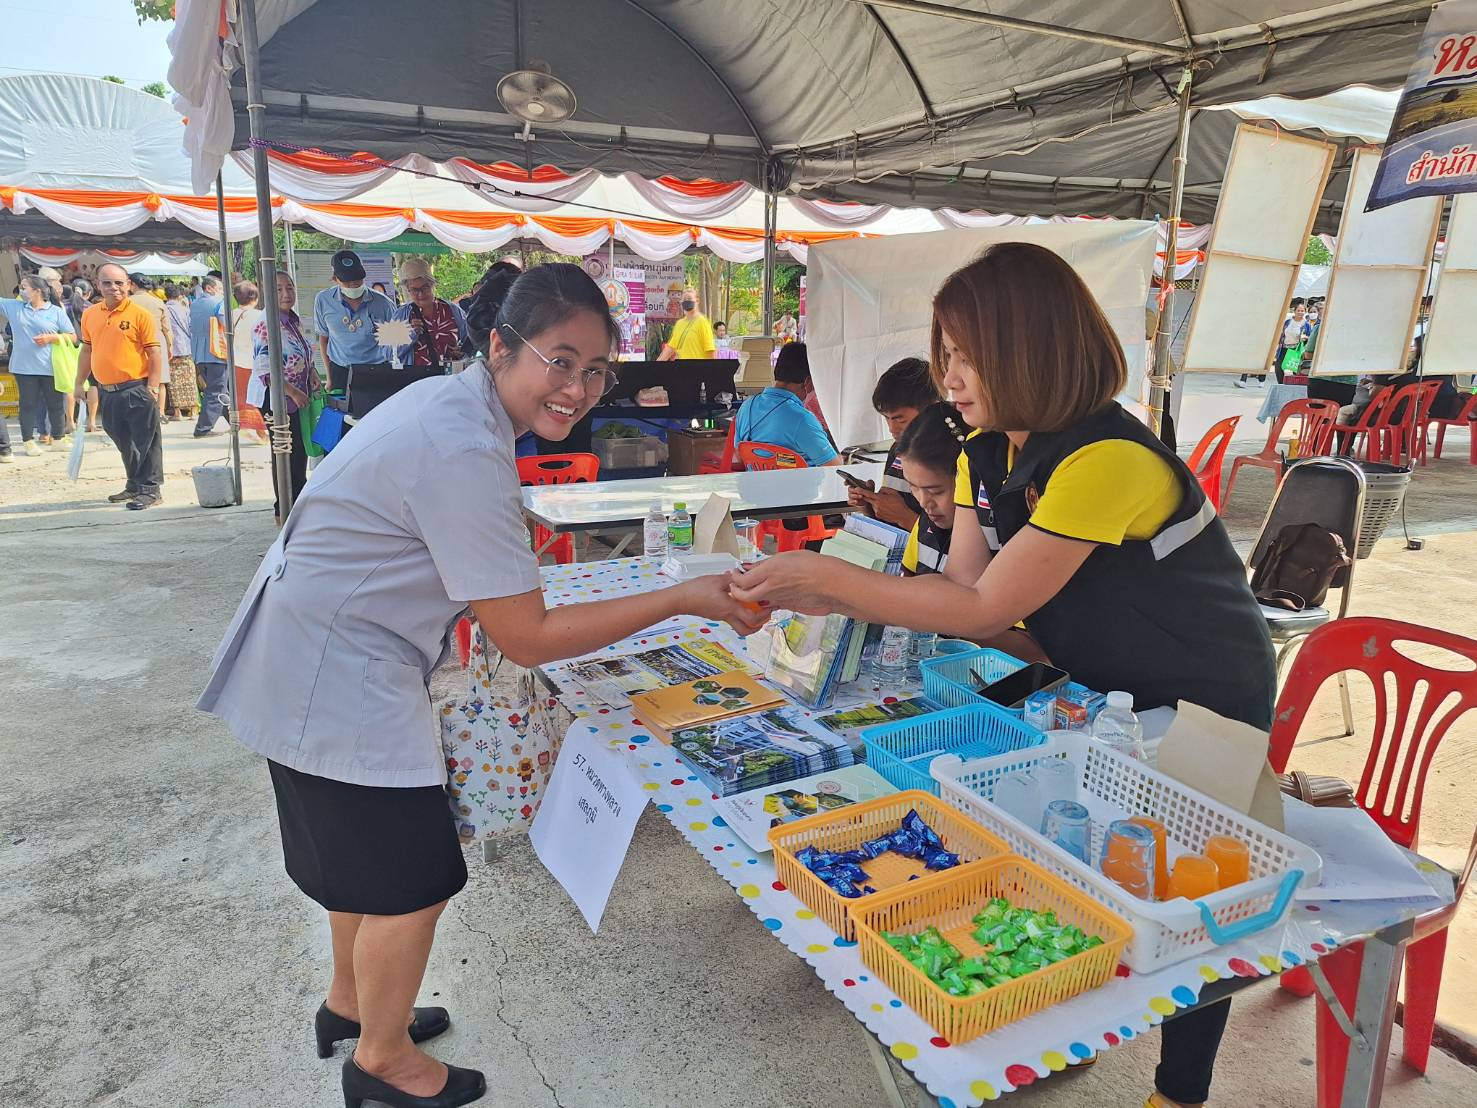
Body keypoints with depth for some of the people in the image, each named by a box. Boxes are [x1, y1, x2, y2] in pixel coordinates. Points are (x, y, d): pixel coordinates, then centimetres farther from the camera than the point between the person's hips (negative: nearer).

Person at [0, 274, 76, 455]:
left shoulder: (56, 312, 2)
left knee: (55, 404, 7)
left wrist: (51, 337, -12)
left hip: (51, 367, -1)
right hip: (24, 367, 1)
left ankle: (57, 438, 20)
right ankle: (28, 441, 12)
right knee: (28, 404, 5)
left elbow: (73, 337, 0)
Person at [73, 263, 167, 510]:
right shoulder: (90, 315, 9)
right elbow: (87, 350, 18)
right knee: (124, 442, 17)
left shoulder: (140, 314, -7)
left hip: (136, 389, -6)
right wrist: (80, 383, 17)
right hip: (108, 392, 6)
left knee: (145, 442, -2)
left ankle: (151, 489, 5)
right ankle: (134, 485, 30)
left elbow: (155, 352, -9)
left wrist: (152, 387, -14)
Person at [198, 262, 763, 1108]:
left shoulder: (452, 401, 2)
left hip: (320, 657, 10)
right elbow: (528, 638, -26)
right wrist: (682, 600, -25)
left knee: (368, 851, 25)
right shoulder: (466, 453, -29)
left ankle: (350, 1003, 48)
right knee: (414, 877, 5)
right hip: (336, 679, -10)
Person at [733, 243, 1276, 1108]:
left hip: (1204, 712, -7)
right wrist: (828, 600, -19)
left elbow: (984, 608, -32)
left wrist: (825, 573, -30)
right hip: (1100, 692, 7)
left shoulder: (1106, 460, -34)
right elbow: (965, 593, -9)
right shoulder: (986, 456, -6)